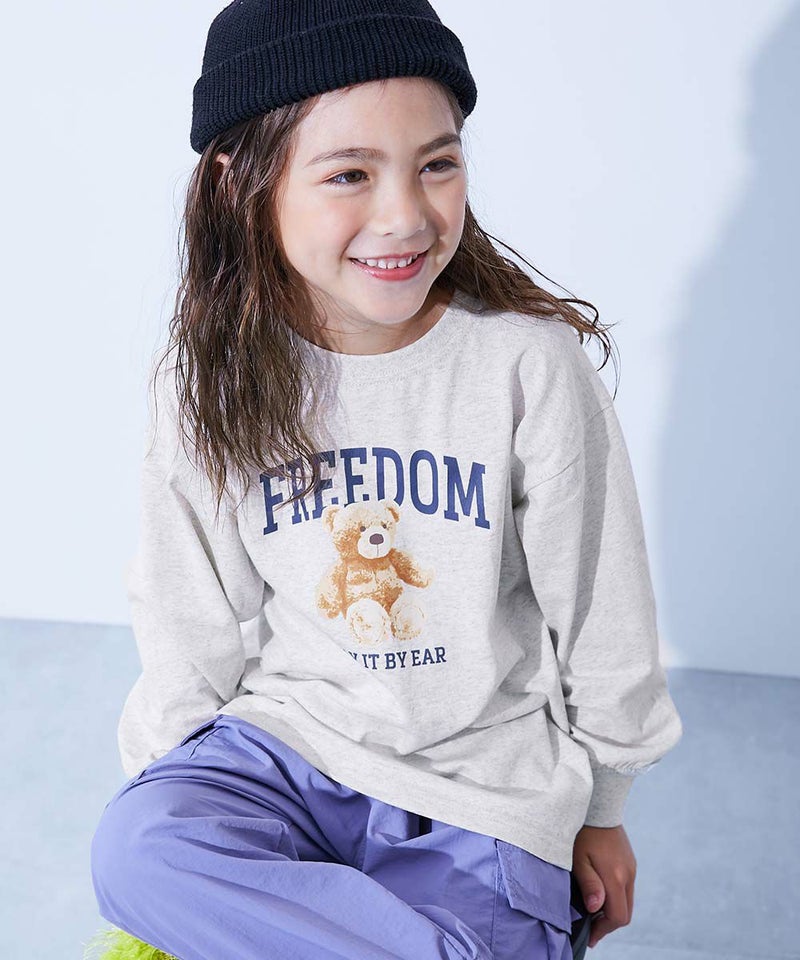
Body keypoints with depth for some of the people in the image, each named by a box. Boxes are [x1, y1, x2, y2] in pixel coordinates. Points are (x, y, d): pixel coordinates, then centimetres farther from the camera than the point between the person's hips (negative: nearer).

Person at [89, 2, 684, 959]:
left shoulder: (529, 363, -14)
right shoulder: (209, 383, -6)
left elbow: (603, 619, -2)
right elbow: (193, 631, 6)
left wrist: (602, 810, 7)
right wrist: (165, 790, 8)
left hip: (484, 776, -2)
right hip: (288, 734, 3)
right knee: (135, 855, -25)